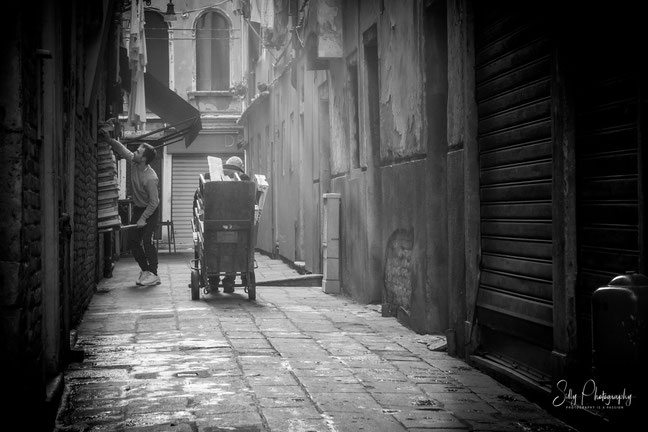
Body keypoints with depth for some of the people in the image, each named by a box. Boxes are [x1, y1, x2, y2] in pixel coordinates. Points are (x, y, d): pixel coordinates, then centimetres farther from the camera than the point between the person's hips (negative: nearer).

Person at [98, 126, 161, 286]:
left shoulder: (150, 178, -31)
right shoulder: (134, 162, -10)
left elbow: (154, 202, -26)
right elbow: (122, 149, 4)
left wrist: (143, 218, -23)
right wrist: (109, 140, -10)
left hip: (151, 210, -8)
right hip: (138, 208, 8)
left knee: (147, 241, -14)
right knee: (132, 240, 6)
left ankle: (153, 274, -8)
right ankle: (145, 269, 18)